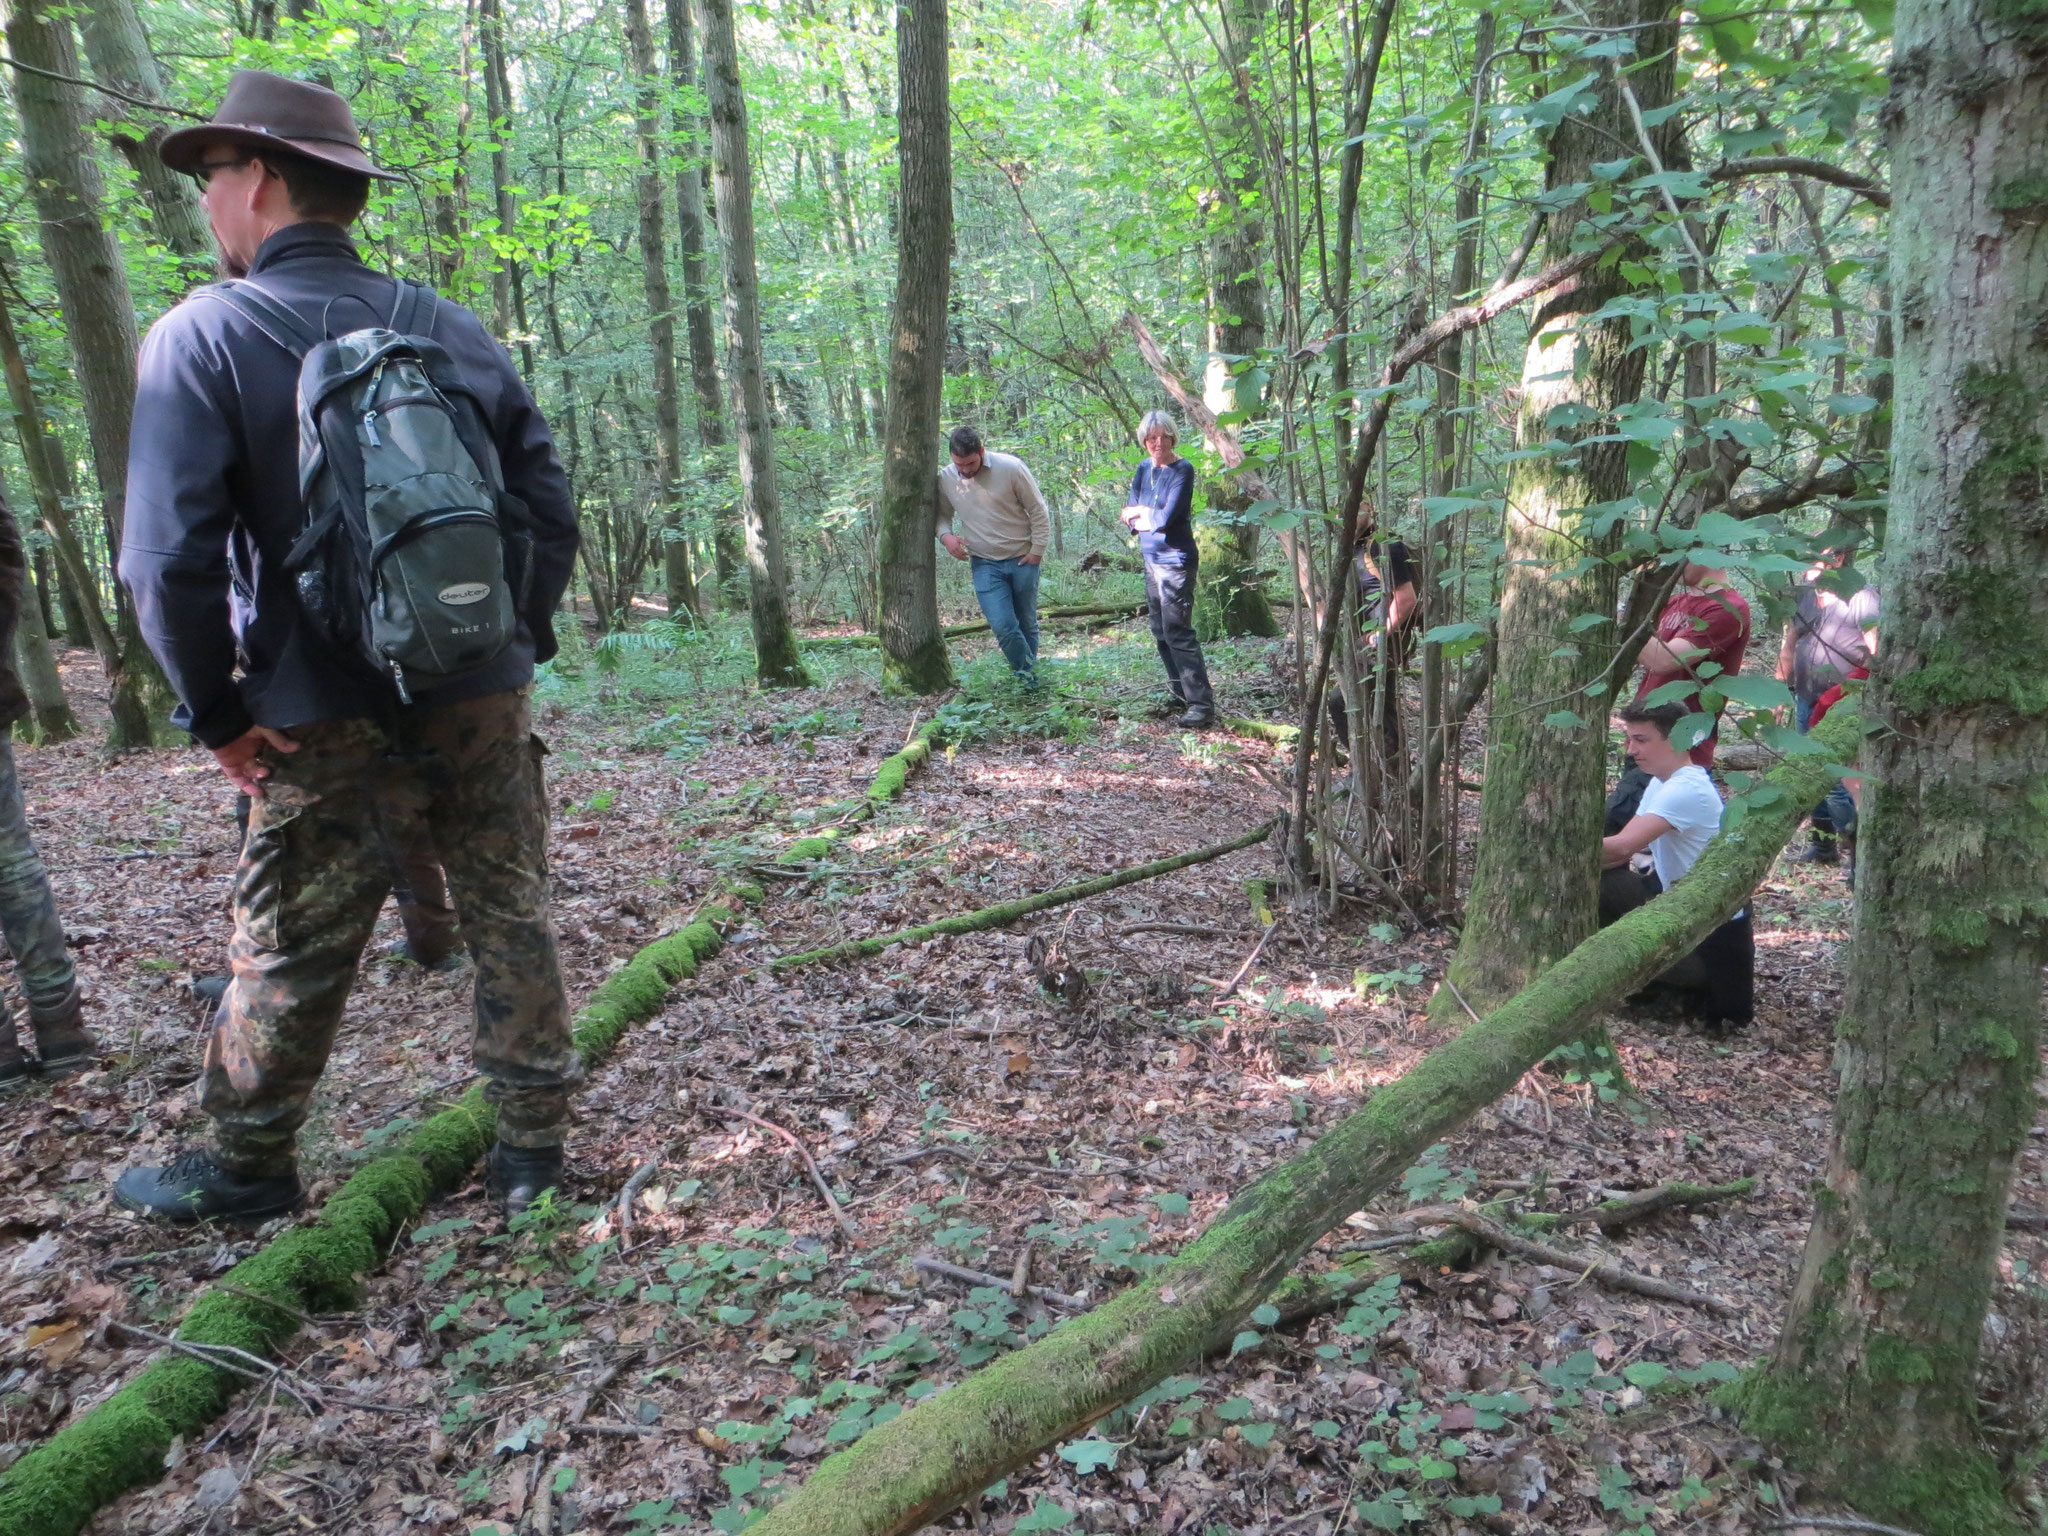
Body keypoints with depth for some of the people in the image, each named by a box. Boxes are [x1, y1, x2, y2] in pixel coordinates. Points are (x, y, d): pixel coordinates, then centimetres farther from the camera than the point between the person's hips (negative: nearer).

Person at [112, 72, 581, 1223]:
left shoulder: (203, 338, -7)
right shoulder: (453, 329, 6)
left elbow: (170, 556, -14)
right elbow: (549, 508, 5)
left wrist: (218, 715, -5)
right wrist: (521, 643, 13)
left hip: (329, 724, -3)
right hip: (483, 702, 4)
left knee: (290, 954, 12)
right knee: (512, 921, 12)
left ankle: (250, 1168, 31)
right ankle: (534, 1148, 21)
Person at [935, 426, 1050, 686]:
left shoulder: (1010, 467, -12)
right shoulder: (945, 479, -3)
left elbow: (1038, 511, -4)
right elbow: (942, 514, 14)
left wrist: (1037, 550, -6)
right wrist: (945, 535, -9)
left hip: (1023, 560, -1)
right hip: (984, 565, 1)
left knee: (1027, 624, 10)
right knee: (1002, 626, -13)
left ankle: (1027, 674, 29)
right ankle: (1029, 674, 6)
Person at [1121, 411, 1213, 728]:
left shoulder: (1182, 470, -12)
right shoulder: (1144, 468, 9)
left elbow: (1166, 518, -21)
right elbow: (1129, 515, 3)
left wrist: (1141, 514, -4)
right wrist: (1154, 516, -14)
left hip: (1176, 561, -8)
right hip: (1152, 559, 8)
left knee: (1178, 632, -13)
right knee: (1160, 631, 13)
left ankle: (1202, 705, -13)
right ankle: (1179, 695, 24)